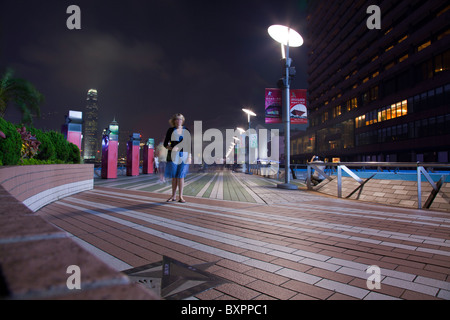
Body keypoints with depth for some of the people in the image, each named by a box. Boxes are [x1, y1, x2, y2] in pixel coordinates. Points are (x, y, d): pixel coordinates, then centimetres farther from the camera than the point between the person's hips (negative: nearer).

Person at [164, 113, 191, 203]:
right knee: (174, 176, 6)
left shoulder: (186, 131, 6)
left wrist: (189, 156, -4)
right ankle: (173, 196, 17)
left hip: (184, 155, 0)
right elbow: (165, 144, 1)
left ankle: (181, 197, 2)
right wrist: (171, 148, -18)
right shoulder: (170, 130, 1)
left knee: (181, 176, -2)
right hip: (174, 155, 0)